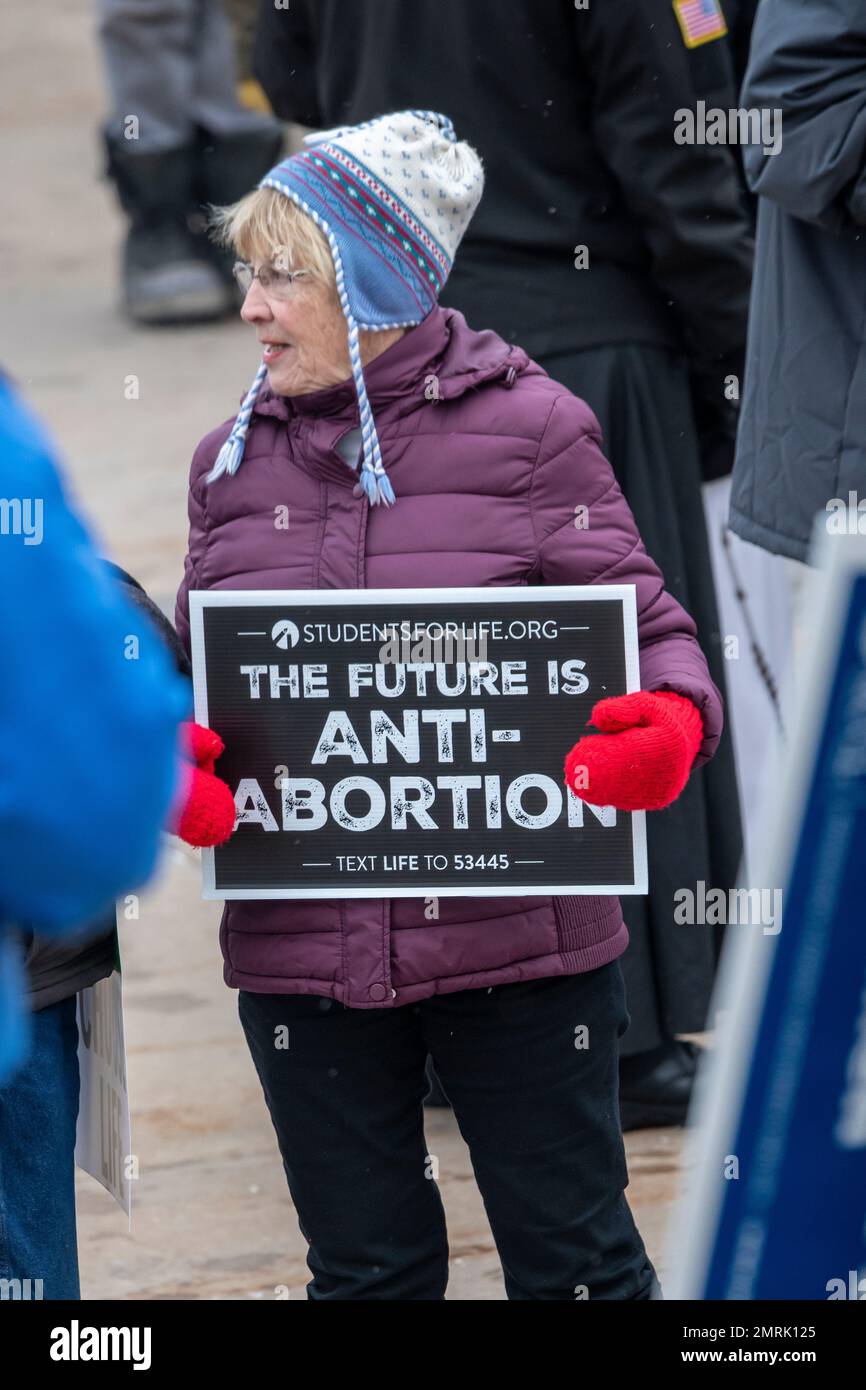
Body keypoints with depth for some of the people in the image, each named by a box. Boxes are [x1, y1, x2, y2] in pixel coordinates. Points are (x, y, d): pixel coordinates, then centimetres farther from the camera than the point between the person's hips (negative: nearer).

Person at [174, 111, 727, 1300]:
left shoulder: (528, 430, -4)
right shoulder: (234, 463, 9)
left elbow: (640, 624, -4)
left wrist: (673, 722, -26)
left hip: (518, 938, -4)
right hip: (301, 953, 4)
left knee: (572, 1255, 7)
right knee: (365, 1267, 14)